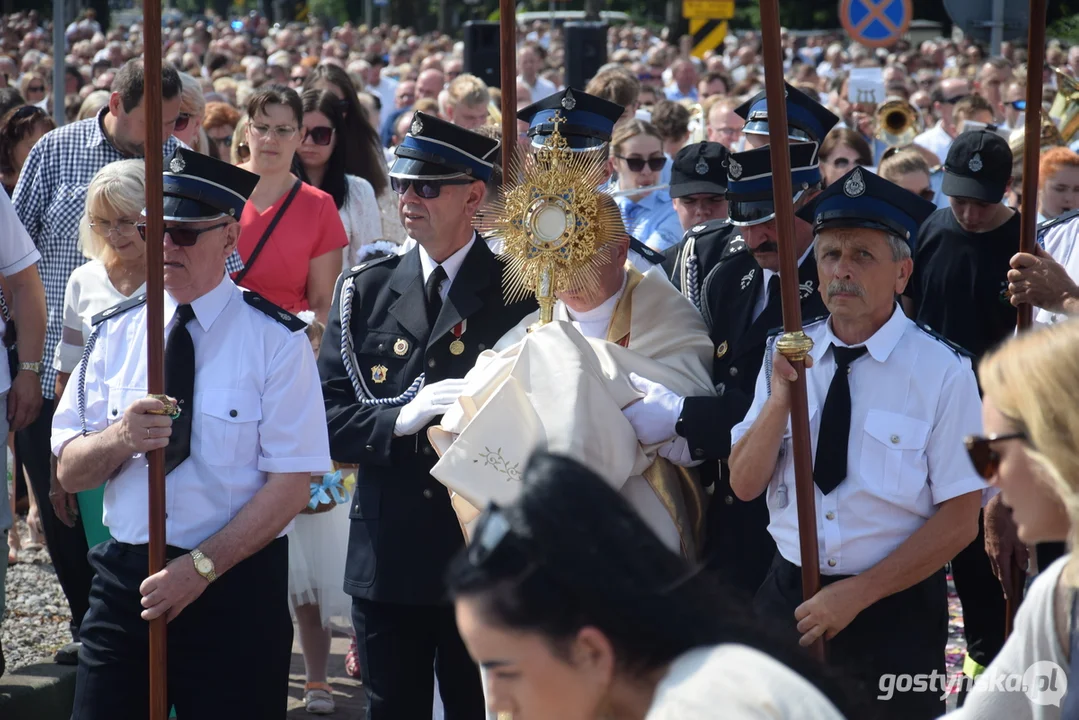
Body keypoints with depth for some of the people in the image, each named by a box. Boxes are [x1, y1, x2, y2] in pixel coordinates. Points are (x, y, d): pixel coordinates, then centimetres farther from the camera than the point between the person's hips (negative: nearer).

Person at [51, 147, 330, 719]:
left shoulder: (276, 341, -6)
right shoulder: (114, 333, 6)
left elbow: (291, 485, -10)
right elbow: (69, 472, 5)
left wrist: (201, 567, -17)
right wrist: (119, 438, -16)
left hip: (235, 588, -3)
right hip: (123, 580, 3)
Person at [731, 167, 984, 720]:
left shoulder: (943, 373, -11)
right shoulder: (787, 356, 1)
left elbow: (959, 522, -12)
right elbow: (744, 485, -2)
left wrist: (856, 595, -15)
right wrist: (781, 397, -17)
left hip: (895, 613, -3)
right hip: (788, 596, 3)